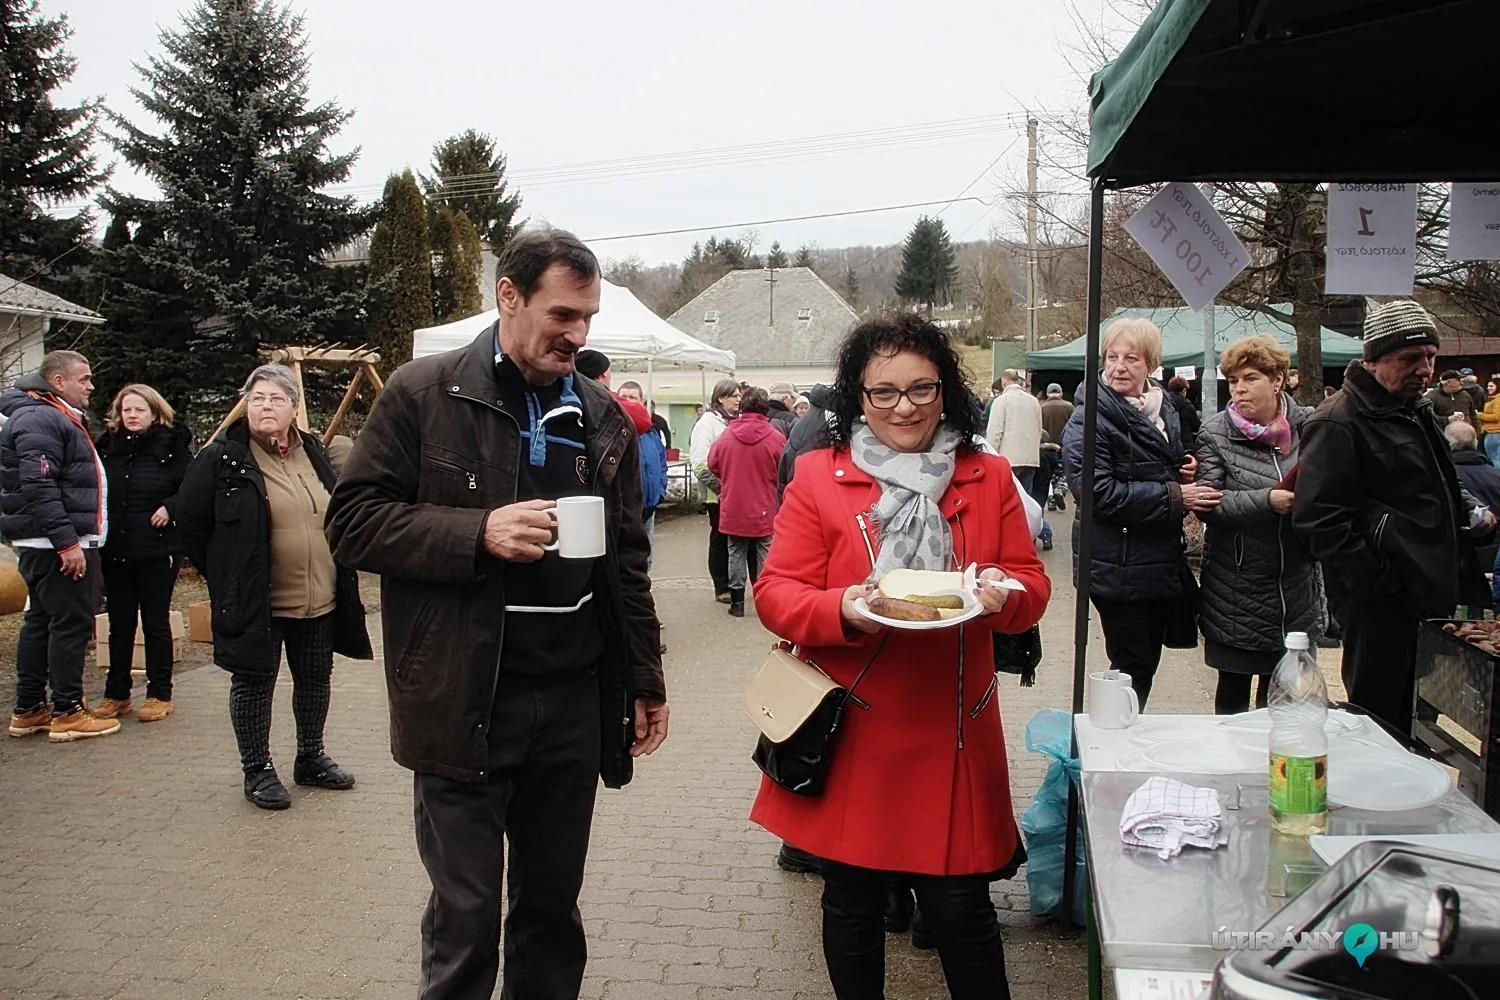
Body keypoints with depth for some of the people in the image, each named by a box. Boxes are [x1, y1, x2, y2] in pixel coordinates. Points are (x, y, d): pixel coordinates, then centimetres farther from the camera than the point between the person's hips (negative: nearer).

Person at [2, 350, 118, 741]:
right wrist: (67, 542, -25)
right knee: (71, 622, -6)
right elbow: (39, 487, -23)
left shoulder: (62, 419, 19)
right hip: (57, 546, -11)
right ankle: (67, 713, 0)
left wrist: (74, 539, 21)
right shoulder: (39, 420, -14)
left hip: (46, 546, 11)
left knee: (41, 622, 14)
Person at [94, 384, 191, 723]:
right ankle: (116, 694, 21)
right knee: (119, 624, 11)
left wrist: (170, 507, -17)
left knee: (156, 622, 6)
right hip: (114, 550, 4)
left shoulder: (172, 447, -3)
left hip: (157, 550, -4)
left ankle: (159, 695, 14)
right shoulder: (106, 447, 8)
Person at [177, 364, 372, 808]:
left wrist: (343, 580, 14)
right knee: (254, 683, 5)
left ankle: (311, 758, 31)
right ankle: (257, 770, 19)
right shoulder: (223, 457, -8)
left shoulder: (314, 453, 9)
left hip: (319, 599, 5)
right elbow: (189, 517, -3)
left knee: (316, 681, 15)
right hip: (255, 601, -5)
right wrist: (222, 573, -2)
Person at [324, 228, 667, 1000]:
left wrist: (644, 680, 12)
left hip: (574, 703, 4)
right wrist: (479, 532, -19)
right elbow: (352, 521, -6)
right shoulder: (424, 393, -3)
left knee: (551, 908, 15)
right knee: (464, 920, 6)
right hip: (463, 702, -3)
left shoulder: (602, 417, 9)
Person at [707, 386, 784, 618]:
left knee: (736, 553, 12)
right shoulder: (775, 437, -13)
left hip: (733, 509, 2)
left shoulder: (726, 436, -6)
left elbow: (712, 465, 5)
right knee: (765, 555, 8)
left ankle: (737, 600, 15)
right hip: (764, 509, -2)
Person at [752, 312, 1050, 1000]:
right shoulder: (818, 477, -1)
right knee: (852, 904, 15)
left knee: (960, 908, 7)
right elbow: (776, 593, -4)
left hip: (950, 734, 1)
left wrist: (1001, 592, -17)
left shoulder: (988, 479, 6)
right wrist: (845, 610, -23)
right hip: (850, 733, 0)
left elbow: (1032, 587, 7)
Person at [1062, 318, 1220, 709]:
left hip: (1161, 564, 8)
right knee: (1132, 667, -3)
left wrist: (1187, 475, 4)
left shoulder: (1164, 410, 12)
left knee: (1147, 664, 16)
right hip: (1118, 570, -8)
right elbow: (1099, 492, -23)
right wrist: (1174, 496, -21)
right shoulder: (1090, 420, -14)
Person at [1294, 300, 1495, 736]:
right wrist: (1376, 580, -22)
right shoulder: (1339, 422, -16)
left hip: (1427, 590, 9)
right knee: (1378, 720, -1)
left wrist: (1470, 509, 14)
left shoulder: (1417, 410, 17)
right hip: (1380, 601, -9)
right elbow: (1318, 517, -23)